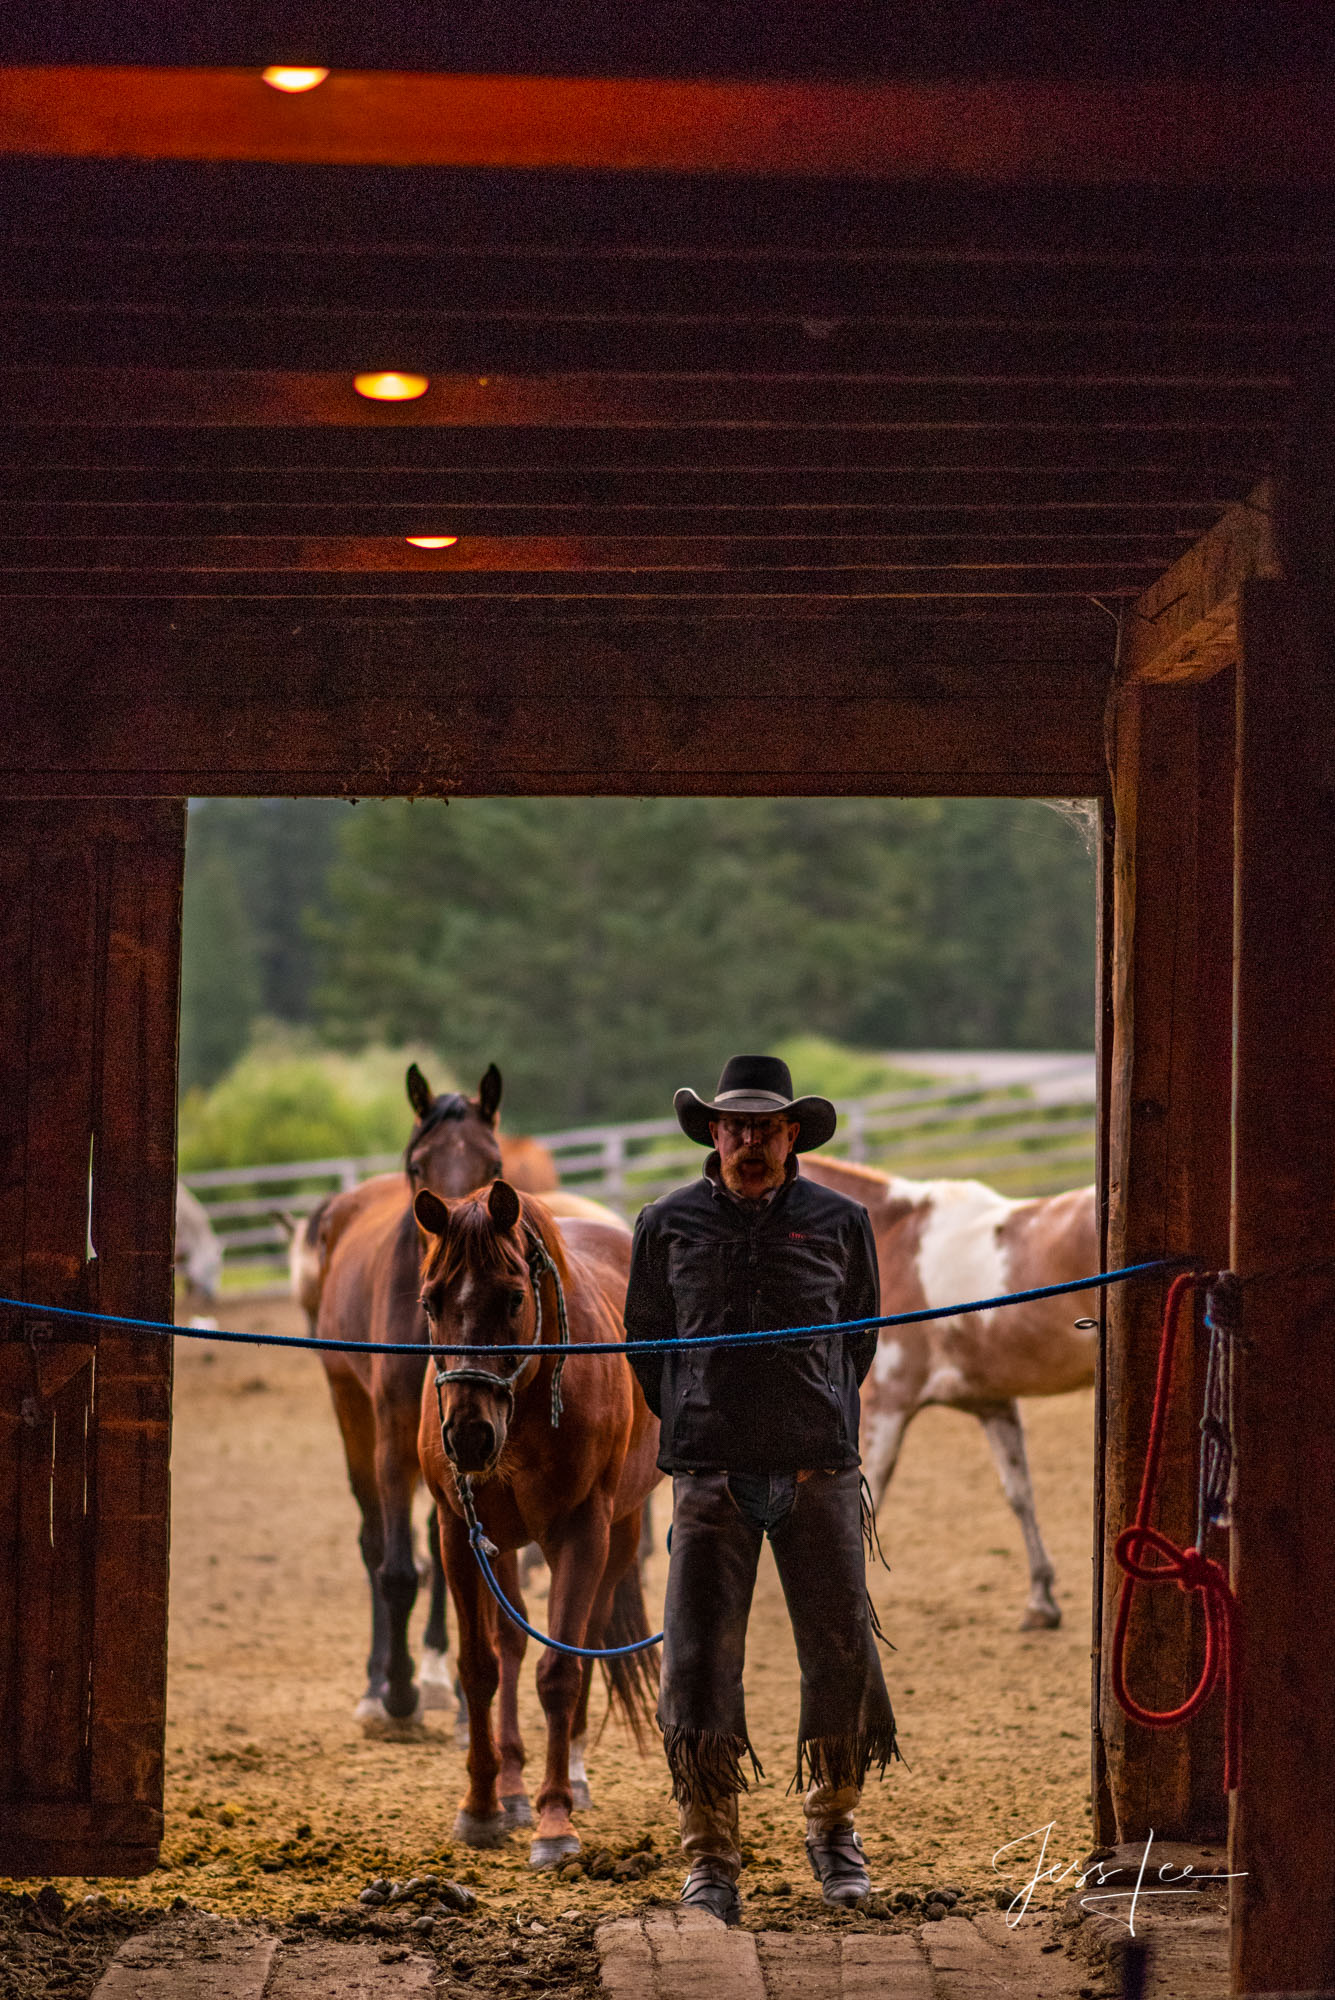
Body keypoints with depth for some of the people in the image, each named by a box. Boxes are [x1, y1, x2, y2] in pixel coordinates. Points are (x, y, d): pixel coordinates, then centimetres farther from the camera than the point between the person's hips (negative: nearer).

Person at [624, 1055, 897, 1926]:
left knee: (843, 1650, 3)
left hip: (817, 1471, 0)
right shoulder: (668, 1225, 6)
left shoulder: (841, 1223, 6)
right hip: (710, 1475, 0)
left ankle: (834, 1828, 25)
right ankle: (711, 1860, 2)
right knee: (700, 1658, -5)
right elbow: (645, 1339, 17)